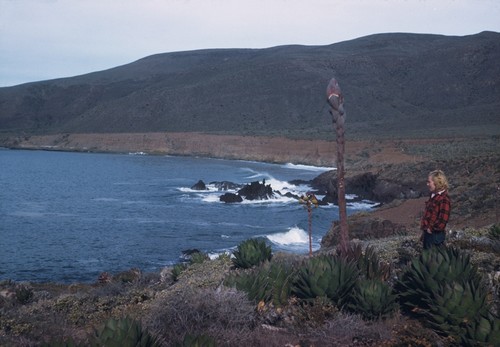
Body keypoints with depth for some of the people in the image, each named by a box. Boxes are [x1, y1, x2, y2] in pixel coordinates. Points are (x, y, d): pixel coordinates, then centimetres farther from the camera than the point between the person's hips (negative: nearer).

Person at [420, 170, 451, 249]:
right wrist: (424, 227, 10)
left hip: (436, 234, -9)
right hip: (427, 233, 9)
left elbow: (442, 221, -24)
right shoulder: (433, 196, 7)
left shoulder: (444, 199, -22)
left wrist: (431, 228, -15)